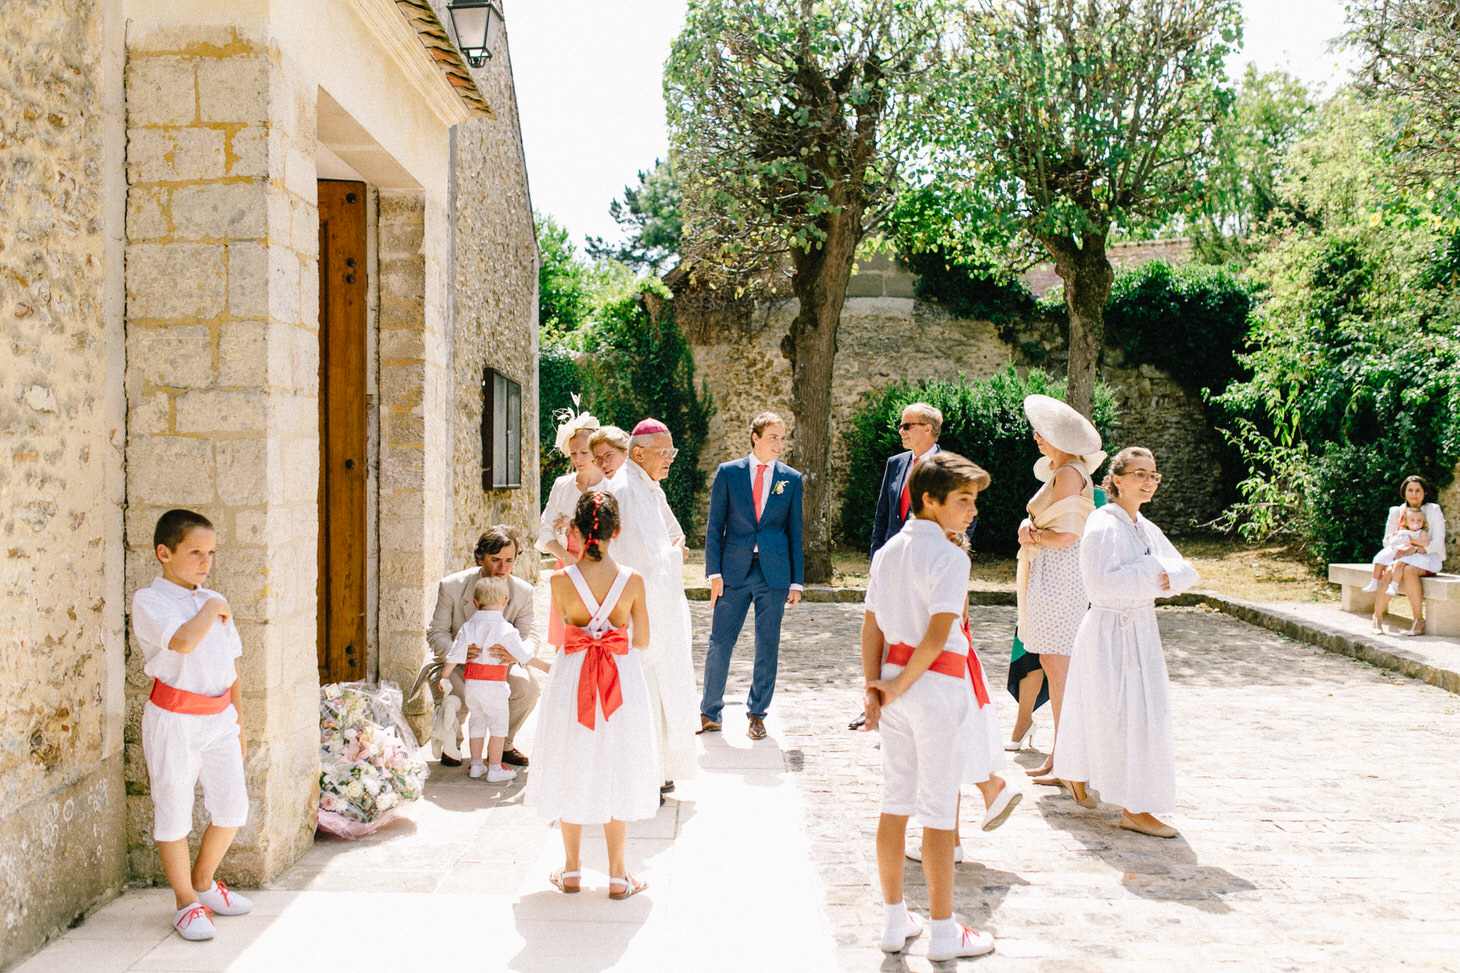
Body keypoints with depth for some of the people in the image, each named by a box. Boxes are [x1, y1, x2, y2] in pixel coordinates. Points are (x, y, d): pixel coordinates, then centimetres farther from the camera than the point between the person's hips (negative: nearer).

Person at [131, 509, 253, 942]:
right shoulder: (149, 601, -9)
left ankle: (203, 882, 30)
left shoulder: (216, 602, 11)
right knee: (174, 812, 5)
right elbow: (182, 641, -28)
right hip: (174, 719, -6)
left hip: (219, 718, 6)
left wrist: (238, 720, 18)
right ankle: (186, 903, 19)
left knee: (232, 808, 6)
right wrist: (210, 610, -13)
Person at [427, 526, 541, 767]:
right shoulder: (451, 586, -15)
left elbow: (530, 637, -15)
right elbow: (436, 632, -12)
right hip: (455, 665, -2)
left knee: (528, 689, -26)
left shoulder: (523, 592, -10)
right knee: (454, 700, -33)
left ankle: (504, 744, 4)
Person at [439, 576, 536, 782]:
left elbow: (454, 655, 2)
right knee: (498, 726, 5)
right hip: (494, 684, -5)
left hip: (471, 683, 5)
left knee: (477, 722, 18)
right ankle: (494, 769, 7)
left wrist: (445, 677, 14)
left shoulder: (468, 627, 1)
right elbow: (523, 656, -10)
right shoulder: (506, 629, -12)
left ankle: (476, 765, 24)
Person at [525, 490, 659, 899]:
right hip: (624, 679, 0)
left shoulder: (561, 580, -12)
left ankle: (571, 870, 25)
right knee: (616, 773, 11)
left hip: (572, 677, 0)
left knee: (572, 771, 15)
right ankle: (617, 875, 17)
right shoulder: (633, 581, -11)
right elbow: (643, 640, 0)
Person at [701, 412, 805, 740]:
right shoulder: (728, 472, 3)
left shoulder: (791, 479, 6)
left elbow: (794, 532, 8)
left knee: (767, 647, 6)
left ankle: (757, 714, 20)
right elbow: (714, 526, 3)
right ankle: (710, 713, 16)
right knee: (720, 643, 1)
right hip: (734, 570, -1)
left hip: (774, 573, 1)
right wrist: (714, 572, -4)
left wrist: (796, 581, 4)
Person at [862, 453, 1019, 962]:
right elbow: (937, 636, -20)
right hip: (939, 685, -7)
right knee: (938, 812, 3)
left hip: (896, 679, 7)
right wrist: (898, 687, -11)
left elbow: (871, 626, 6)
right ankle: (943, 932, 14)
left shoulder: (887, 552, 9)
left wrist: (874, 686, 3)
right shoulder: (950, 557, -14)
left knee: (894, 803, 13)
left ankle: (895, 920, 24)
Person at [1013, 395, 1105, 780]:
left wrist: (1032, 536, -4)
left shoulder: (1068, 474, -15)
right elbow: (1042, 518, 23)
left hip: (1059, 573, -10)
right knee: (1049, 661, 13)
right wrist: (1030, 524, 1)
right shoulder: (1061, 469, 16)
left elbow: (1065, 536, -21)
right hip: (1050, 573, 10)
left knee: (1057, 664, -7)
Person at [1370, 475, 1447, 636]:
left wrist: (1415, 549, -23)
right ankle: (1377, 617, -26)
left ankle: (1419, 621, -28)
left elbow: (1437, 543, -9)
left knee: (1409, 570, -36)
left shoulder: (1433, 510, -1)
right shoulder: (1397, 511, 9)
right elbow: (1387, 540, 10)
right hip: (1404, 556, 3)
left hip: (1430, 558, -3)